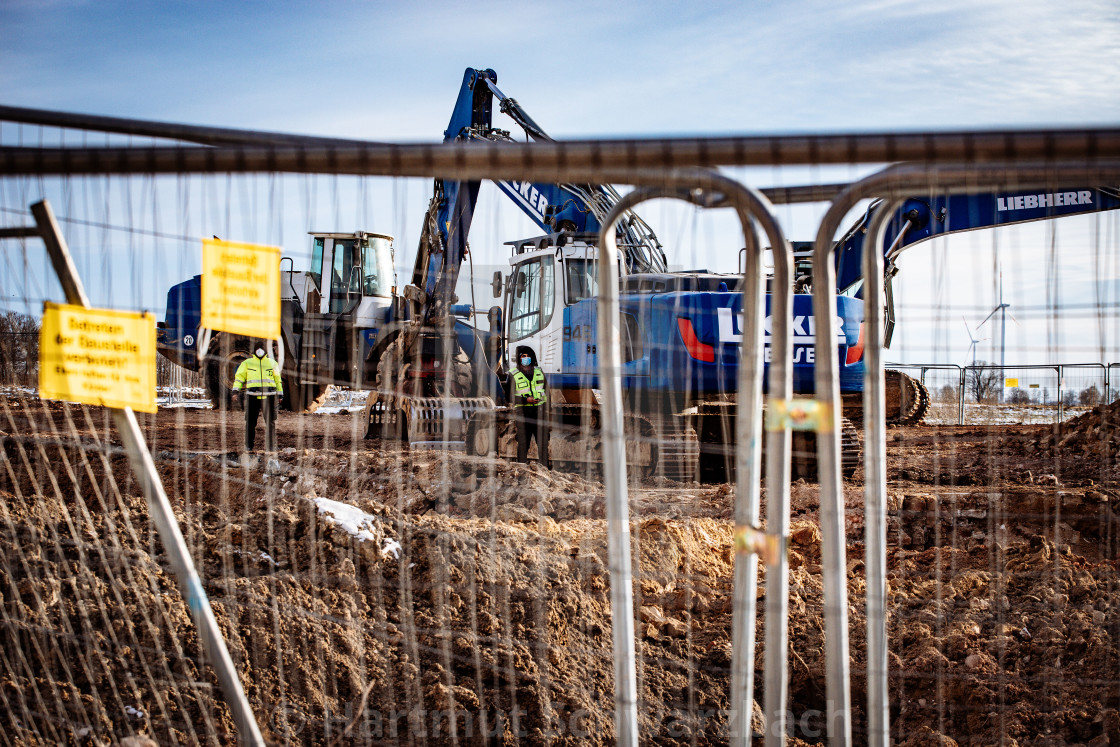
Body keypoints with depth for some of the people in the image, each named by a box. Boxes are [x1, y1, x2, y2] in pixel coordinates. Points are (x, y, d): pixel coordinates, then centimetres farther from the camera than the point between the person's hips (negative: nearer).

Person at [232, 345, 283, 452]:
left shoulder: (272, 363, 16)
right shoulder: (247, 363, 12)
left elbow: (277, 379, 22)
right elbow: (239, 377, 11)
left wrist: (280, 394, 19)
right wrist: (236, 390, -2)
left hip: (268, 396, 1)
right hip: (252, 396, -1)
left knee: (270, 422, -3)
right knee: (250, 422, -2)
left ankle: (270, 446, 2)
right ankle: (249, 445, 6)